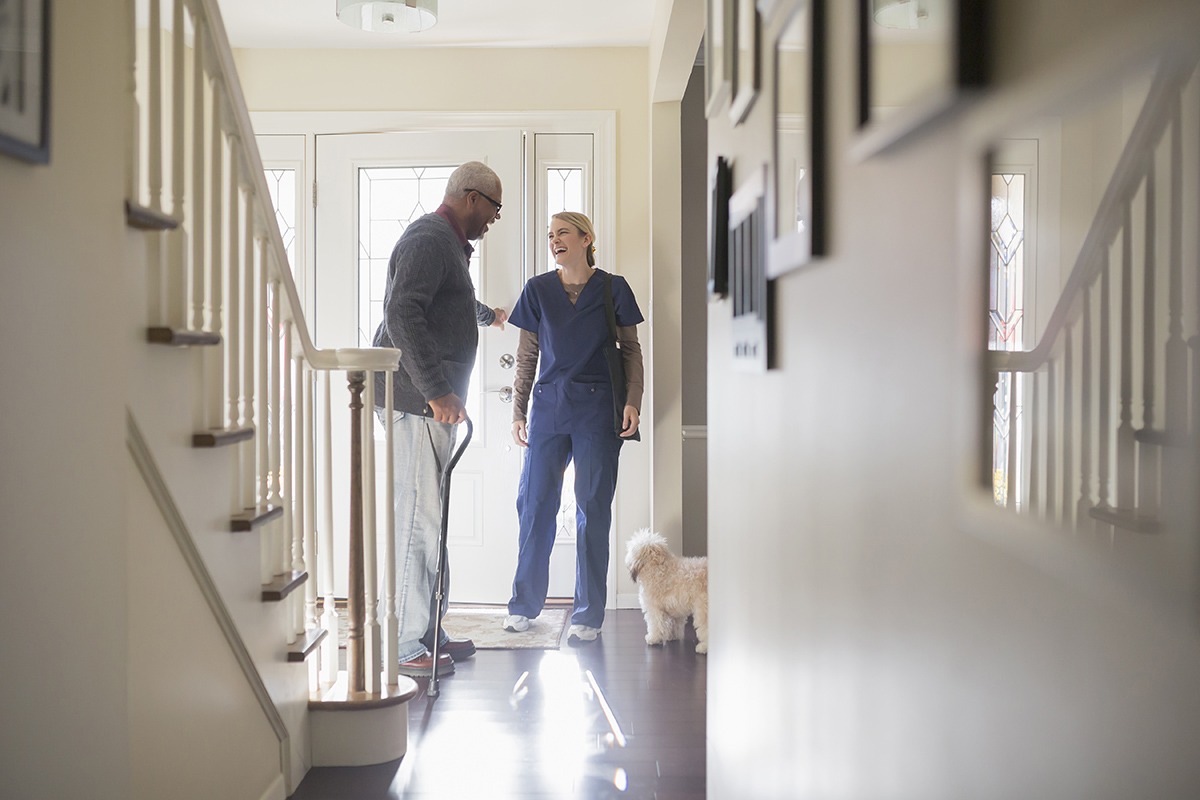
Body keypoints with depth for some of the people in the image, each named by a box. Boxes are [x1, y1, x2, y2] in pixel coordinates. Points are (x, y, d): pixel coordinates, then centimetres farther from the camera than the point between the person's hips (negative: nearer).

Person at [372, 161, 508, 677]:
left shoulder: (447, 244, 24)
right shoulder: (429, 240, -10)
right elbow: (402, 314, -24)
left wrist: (490, 316, 68)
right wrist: (437, 392, -27)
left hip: (431, 401, 11)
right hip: (417, 401, -11)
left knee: (427, 517, 12)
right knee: (418, 518, -10)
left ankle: (427, 632, 19)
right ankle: (406, 645, -5)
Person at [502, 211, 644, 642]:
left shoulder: (612, 288, 3)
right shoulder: (538, 290, 8)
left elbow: (630, 349, 6)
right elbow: (527, 355, 11)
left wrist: (633, 401, -5)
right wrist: (518, 410, 8)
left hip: (597, 411, -2)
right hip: (548, 406, 2)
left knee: (593, 509, 0)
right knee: (535, 503, 3)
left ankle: (588, 614, 9)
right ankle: (524, 604, 18)